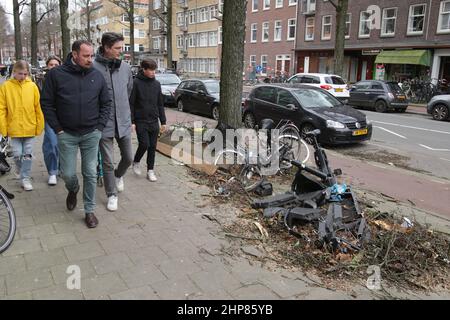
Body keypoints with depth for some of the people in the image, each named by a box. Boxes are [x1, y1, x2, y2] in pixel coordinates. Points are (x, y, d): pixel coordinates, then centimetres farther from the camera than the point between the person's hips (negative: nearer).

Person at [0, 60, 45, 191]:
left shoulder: (32, 86, -2)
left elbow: (38, 107, 0)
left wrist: (39, 125, 0)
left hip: (30, 127, 0)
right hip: (14, 128, 0)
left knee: (27, 155, 6)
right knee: (17, 154, 7)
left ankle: (26, 178, 17)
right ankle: (19, 169, 37)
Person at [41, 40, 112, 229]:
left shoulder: (97, 76, 2)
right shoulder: (56, 75, -5)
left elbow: (106, 103, 8)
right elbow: (46, 103, -1)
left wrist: (100, 127, 0)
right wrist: (58, 129, -5)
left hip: (91, 135, 1)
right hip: (67, 135, -1)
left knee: (91, 174, 5)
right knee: (68, 174, 3)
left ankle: (89, 211, 19)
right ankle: (73, 190, 39)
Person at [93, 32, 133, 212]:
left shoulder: (125, 67, 2)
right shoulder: (94, 68, -14)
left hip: (123, 122, 4)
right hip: (104, 123, -4)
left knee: (128, 158, 13)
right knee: (108, 163, 6)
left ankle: (119, 175, 45)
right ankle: (112, 195, 23)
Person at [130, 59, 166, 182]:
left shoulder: (157, 84, 8)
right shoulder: (136, 83, -7)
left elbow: (160, 104, 12)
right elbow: (131, 103, -7)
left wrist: (163, 121, 9)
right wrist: (131, 121, -12)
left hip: (154, 122, 4)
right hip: (141, 122, -4)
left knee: (152, 147, 6)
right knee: (144, 144, -11)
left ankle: (150, 170, 17)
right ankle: (136, 162, 17)